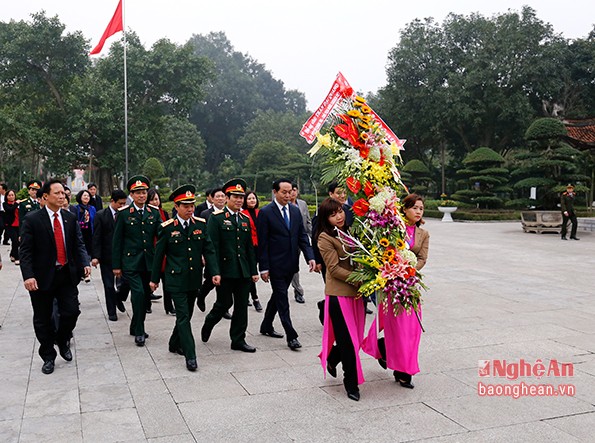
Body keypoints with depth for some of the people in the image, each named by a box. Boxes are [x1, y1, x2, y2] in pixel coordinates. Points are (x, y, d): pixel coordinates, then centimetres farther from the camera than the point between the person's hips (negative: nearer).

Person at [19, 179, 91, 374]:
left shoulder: (71, 218, 5)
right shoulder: (32, 220, -7)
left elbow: (79, 244, 6)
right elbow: (25, 250, -10)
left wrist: (85, 263, -11)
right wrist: (28, 275, -20)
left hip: (67, 275, 3)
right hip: (42, 277, -3)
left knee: (71, 312, 0)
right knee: (43, 319, 8)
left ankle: (62, 340, 31)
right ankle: (48, 356, 25)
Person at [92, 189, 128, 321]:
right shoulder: (101, 215, -5)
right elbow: (96, 237, -7)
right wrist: (95, 256, -14)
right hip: (107, 256, -2)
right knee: (109, 285, 6)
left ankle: (118, 297, 33)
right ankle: (112, 311, 18)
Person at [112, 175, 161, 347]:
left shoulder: (154, 213, 8)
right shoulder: (124, 214, -2)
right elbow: (117, 241, 0)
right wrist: (116, 265, -2)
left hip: (149, 262, 4)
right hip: (131, 261, -4)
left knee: (146, 296, 10)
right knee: (138, 293, -16)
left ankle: (135, 327, 29)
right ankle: (139, 332, -5)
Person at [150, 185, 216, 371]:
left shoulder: (201, 224, 1)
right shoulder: (167, 228, -8)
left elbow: (208, 250, 3)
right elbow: (159, 254, 0)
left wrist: (215, 272, -7)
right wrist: (155, 278, 4)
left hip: (194, 279, 4)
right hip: (176, 279, -4)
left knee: (187, 314, 16)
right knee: (183, 317, -7)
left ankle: (175, 344, 36)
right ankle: (190, 356, -4)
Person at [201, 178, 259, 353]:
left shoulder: (245, 219, 12)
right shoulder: (216, 218, -6)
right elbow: (212, 247, -12)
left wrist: (254, 271, 12)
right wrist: (215, 272, -19)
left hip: (243, 272, 6)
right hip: (225, 271, -5)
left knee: (242, 306, 7)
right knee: (224, 304, 2)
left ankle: (238, 340, 17)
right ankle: (208, 324, 32)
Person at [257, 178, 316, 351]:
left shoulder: (295, 211, 8)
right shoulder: (265, 212, -9)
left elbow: (302, 236, 9)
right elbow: (262, 242, -9)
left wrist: (310, 257, -5)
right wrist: (264, 268, -12)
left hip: (291, 264, 6)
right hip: (275, 264, -6)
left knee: (278, 296, 17)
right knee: (282, 299, -3)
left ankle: (266, 326, 34)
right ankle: (291, 336, -1)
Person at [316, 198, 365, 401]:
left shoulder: (350, 231, 11)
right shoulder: (325, 238, -9)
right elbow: (335, 269, -14)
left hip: (356, 292, 7)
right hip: (339, 294, -7)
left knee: (355, 337, 13)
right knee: (348, 340, 0)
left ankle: (331, 359, 40)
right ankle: (351, 383, 16)